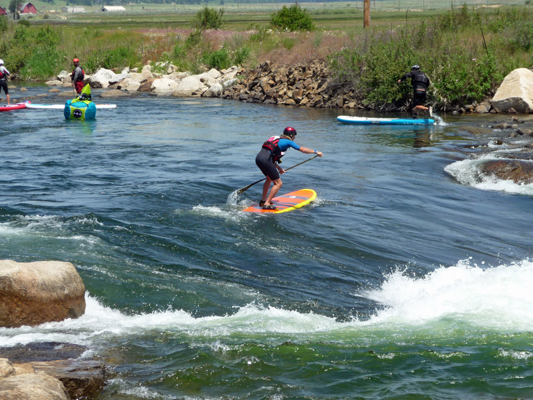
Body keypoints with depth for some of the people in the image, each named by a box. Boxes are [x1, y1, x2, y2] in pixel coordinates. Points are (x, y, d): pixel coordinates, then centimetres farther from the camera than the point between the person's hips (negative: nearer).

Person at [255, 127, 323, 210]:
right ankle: (267, 204, -6)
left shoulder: (277, 139, 29)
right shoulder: (288, 142, 5)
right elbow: (303, 150, 3)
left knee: (269, 178, 32)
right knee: (278, 183, -1)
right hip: (265, 160, -9)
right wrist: (316, 152, 13)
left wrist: (278, 168, 33)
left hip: (258, 157, 9)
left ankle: (263, 200, 35)